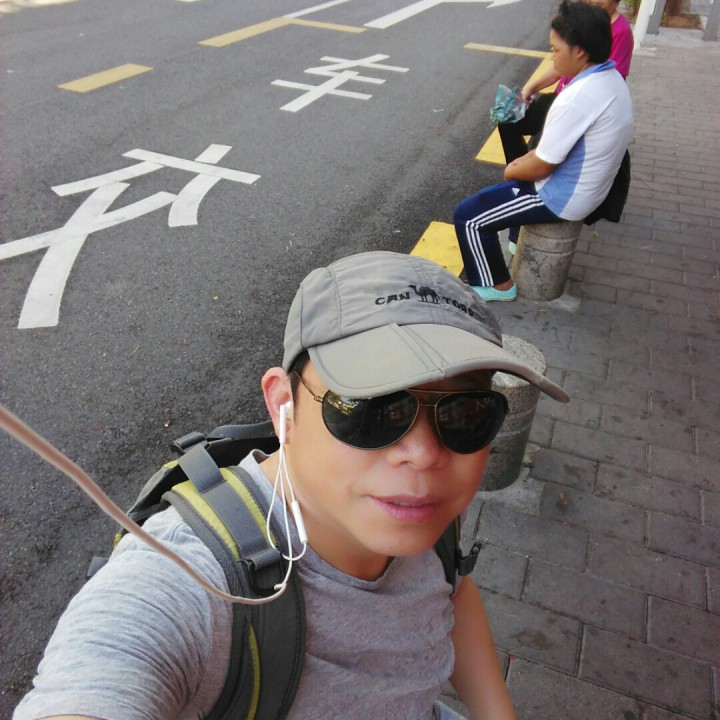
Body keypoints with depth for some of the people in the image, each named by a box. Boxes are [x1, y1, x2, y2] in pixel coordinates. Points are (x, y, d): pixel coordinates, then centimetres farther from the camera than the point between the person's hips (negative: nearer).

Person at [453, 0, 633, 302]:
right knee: (514, 178, 34)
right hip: (586, 187, 10)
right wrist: (528, 158, 8)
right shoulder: (611, 79, 1)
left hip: (561, 198, -10)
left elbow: (542, 167, -23)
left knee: (467, 216, -5)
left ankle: (497, 285, 10)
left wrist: (512, 170, -4)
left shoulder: (578, 97, -29)